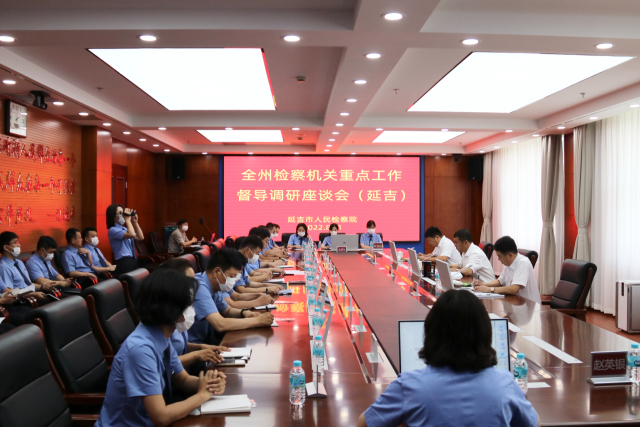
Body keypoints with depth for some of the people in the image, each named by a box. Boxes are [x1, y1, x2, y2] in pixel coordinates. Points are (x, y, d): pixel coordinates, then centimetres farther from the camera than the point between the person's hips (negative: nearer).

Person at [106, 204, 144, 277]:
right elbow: (132, 234, -22)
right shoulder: (113, 230, -8)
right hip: (124, 263, -8)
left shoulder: (124, 229, 17)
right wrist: (127, 219, -11)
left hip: (133, 261, 8)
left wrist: (135, 222, 9)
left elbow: (140, 237, 14)